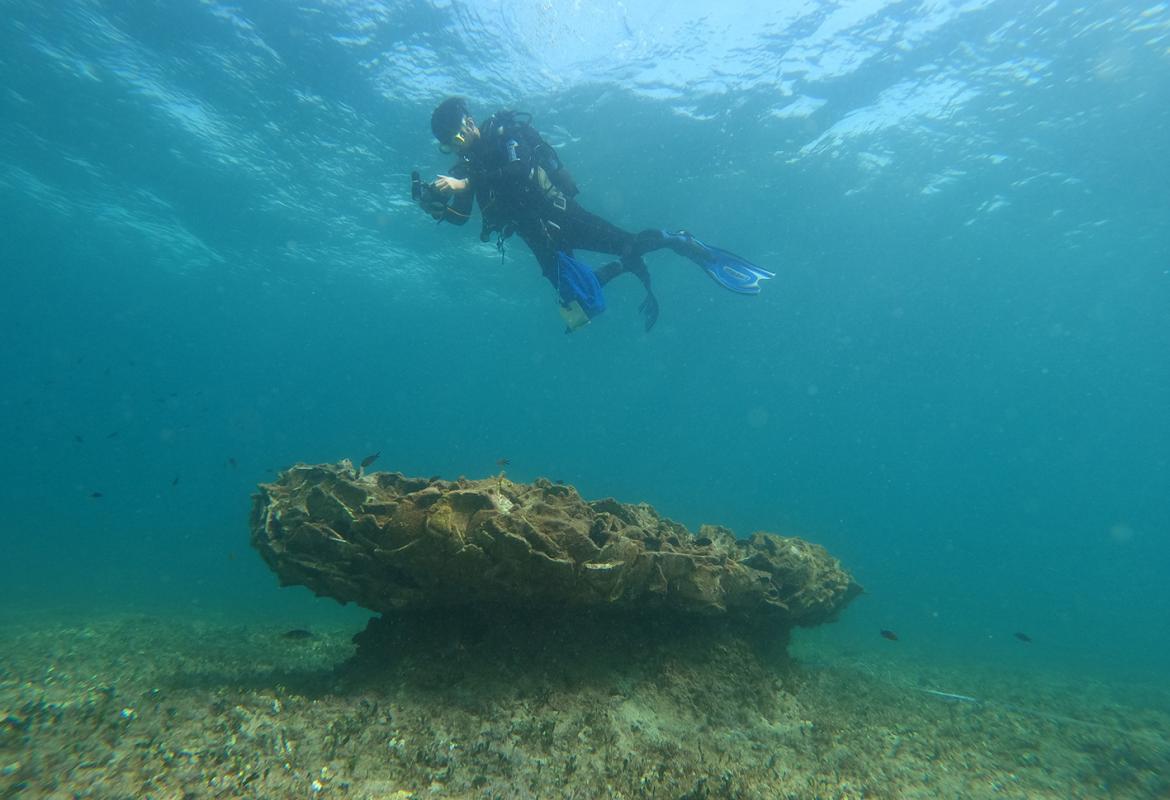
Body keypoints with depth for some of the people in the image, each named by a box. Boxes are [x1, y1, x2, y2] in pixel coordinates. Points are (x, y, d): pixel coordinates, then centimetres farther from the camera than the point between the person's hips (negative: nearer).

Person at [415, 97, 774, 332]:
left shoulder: (504, 132, -5)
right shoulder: (470, 165, 14)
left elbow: (519, 170, -26)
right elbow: (459, 215, 7)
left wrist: (466, 183, -31)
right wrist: (433, 201, -13)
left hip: (555, 212, -6)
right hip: (536, 234, 6)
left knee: (625, 244, -20)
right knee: (579, 302, 0)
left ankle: (679, 242, 7)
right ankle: (625, 267, 22)